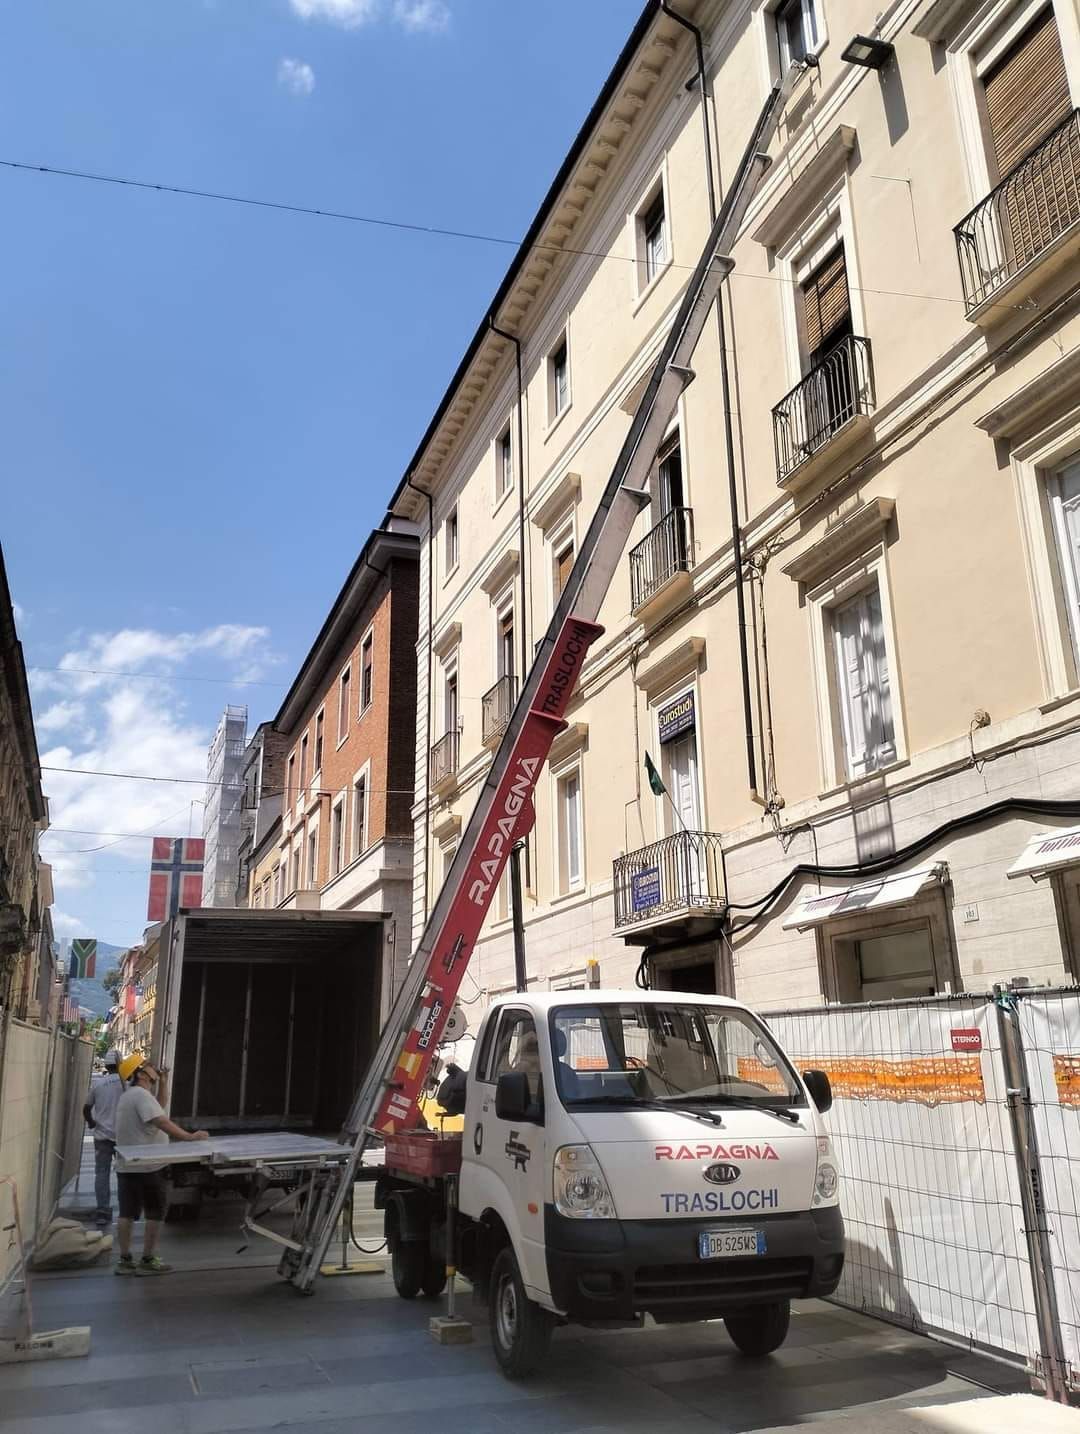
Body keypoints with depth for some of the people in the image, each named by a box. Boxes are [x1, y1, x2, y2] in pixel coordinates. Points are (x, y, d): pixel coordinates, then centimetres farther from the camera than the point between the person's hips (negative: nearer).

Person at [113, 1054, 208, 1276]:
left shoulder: (129, 1096, 14)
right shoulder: (141, 1094, -19)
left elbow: (160, 1105, 23)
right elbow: (162, 1122, -29)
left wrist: (163, 1082, 12)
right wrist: (190, 1137, -29)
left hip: (127, 1166, 9)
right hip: (147, 1167, -9)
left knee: (127, 1213, 12)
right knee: (155, 1214, 2)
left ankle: (125, 1260, 17)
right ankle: (148, 1260, 7)